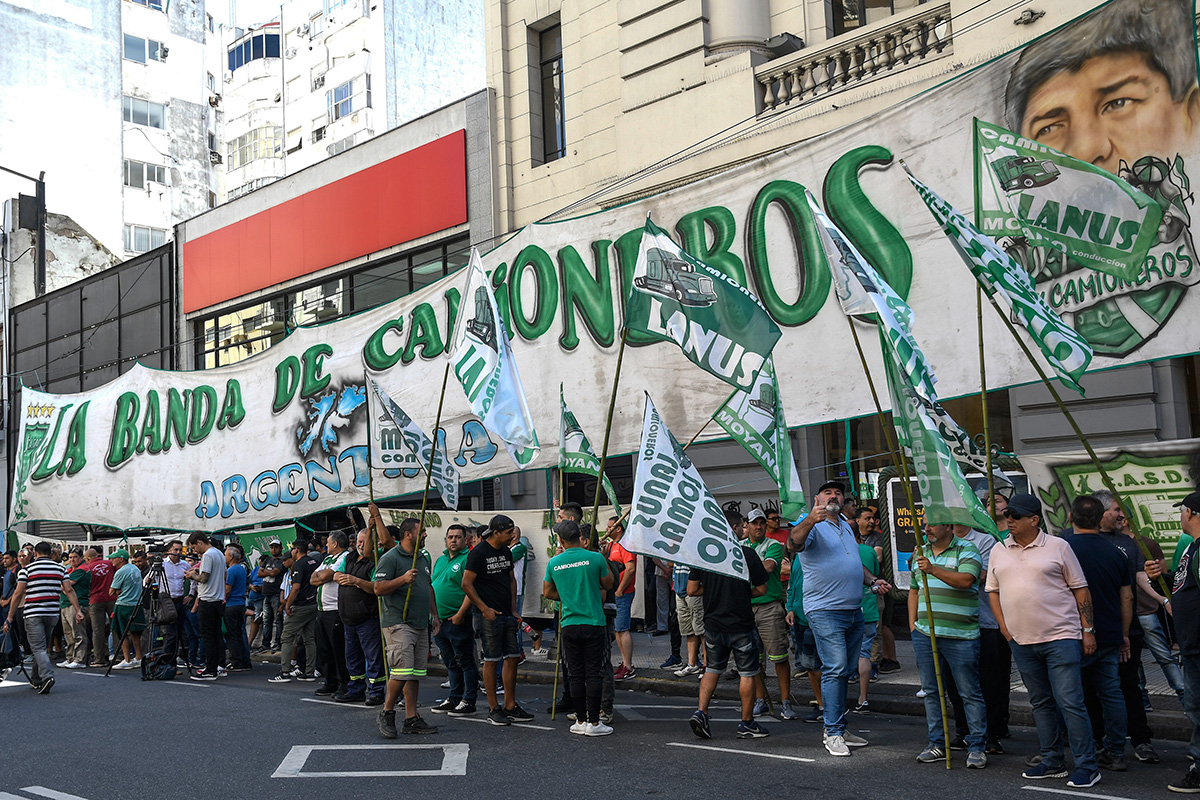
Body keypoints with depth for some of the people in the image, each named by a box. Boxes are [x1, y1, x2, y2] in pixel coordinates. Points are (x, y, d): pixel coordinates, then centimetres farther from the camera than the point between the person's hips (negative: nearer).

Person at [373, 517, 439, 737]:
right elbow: (378, 589, -14)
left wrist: (434, 614, 22)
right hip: (398, 623, -8)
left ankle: (412, 719, 11)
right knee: (402, 671, -14)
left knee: (415, 673, 7)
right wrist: (403, 579, -25)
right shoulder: (390, 558, -8)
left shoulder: (423, 558, 18)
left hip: (421, 625, 8)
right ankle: (387, 712, 4)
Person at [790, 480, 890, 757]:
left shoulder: (846, 527, 20)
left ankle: (837, 727, 19)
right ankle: (833, 733, -8)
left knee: (844, 671, 11)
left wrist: (873, 581, 14)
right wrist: (810, 520, -50)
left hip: (854, 610, 8)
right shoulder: (813, 525, -6)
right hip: (825, 610, -8)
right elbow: (796, 541, -30)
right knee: (835, 669, -12)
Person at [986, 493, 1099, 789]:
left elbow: (1080, 589, 1)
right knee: (1041, 703, 13)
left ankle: (1086, 766, -1)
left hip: (1061, 637, -5)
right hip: (1021, 641, 5)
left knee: (1070, 702, -8)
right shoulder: (999, 550, 10)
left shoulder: (1058, 547, -2)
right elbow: (993, 590, 17)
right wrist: (1004, 626, 6)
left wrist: (1088, 630, -3)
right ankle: (1052, 762, 22)